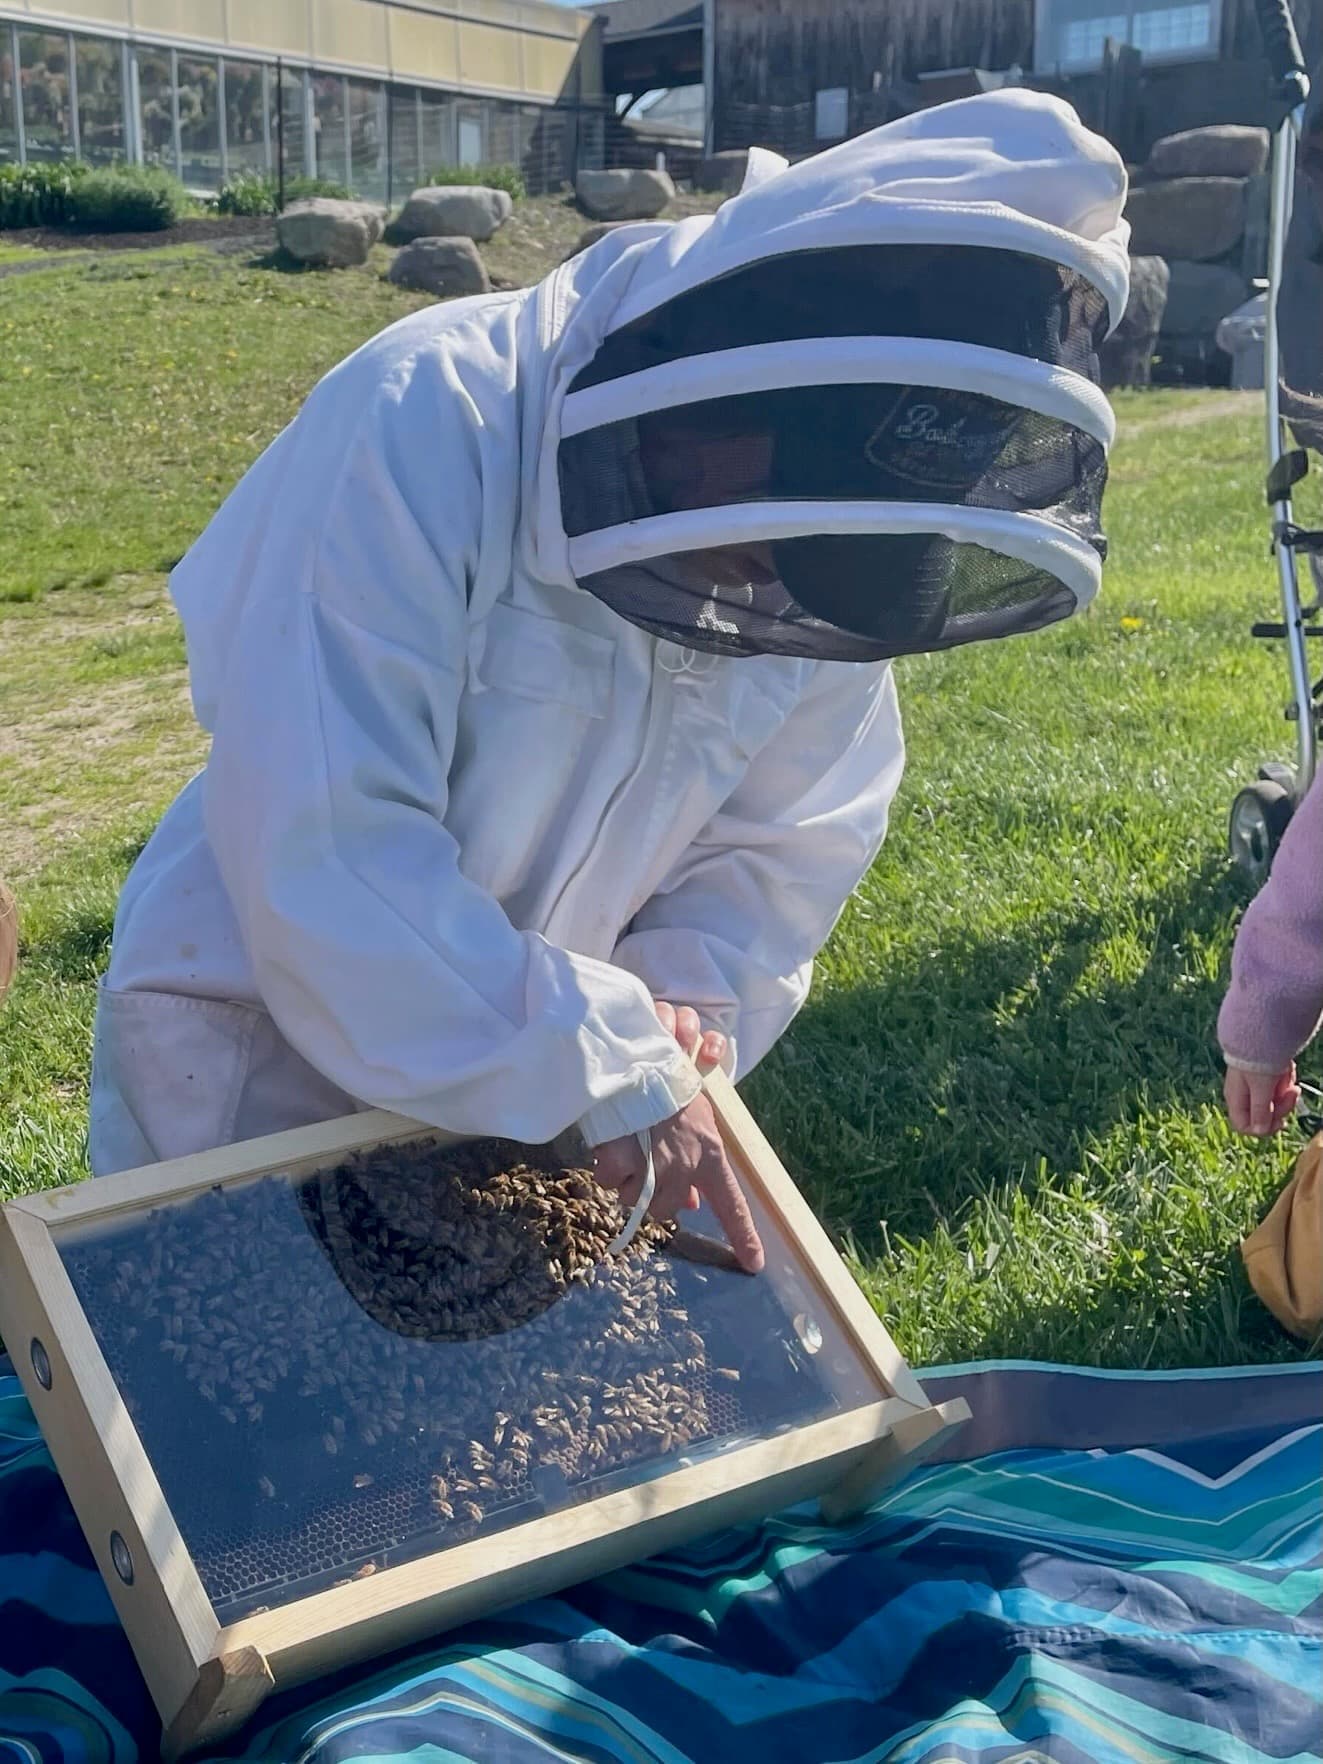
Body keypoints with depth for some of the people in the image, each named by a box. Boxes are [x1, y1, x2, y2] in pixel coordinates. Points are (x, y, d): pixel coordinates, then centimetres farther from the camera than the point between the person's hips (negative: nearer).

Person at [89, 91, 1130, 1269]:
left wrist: (687, 1002, -17)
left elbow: (791, 838, 0)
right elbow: (321, 851, -34)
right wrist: (599, 1064, -33)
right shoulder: (425, 423, -29)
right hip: (264, 1068, -4)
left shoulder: (826, 535, -10)